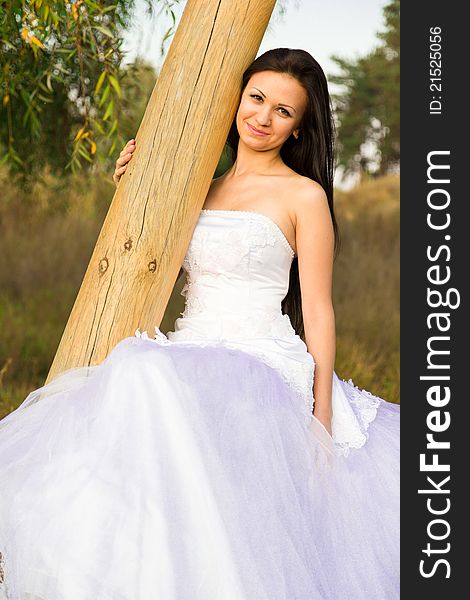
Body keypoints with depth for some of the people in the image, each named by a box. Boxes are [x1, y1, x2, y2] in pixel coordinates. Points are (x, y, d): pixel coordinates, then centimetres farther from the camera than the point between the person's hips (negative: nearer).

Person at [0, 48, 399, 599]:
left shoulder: (304, 196, 3)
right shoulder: (203, 190, 19)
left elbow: (318, 310, 0)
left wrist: (322, 420, -7)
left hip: (262, 365, -6)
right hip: (187, 357, 6)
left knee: (150, 386, -37)